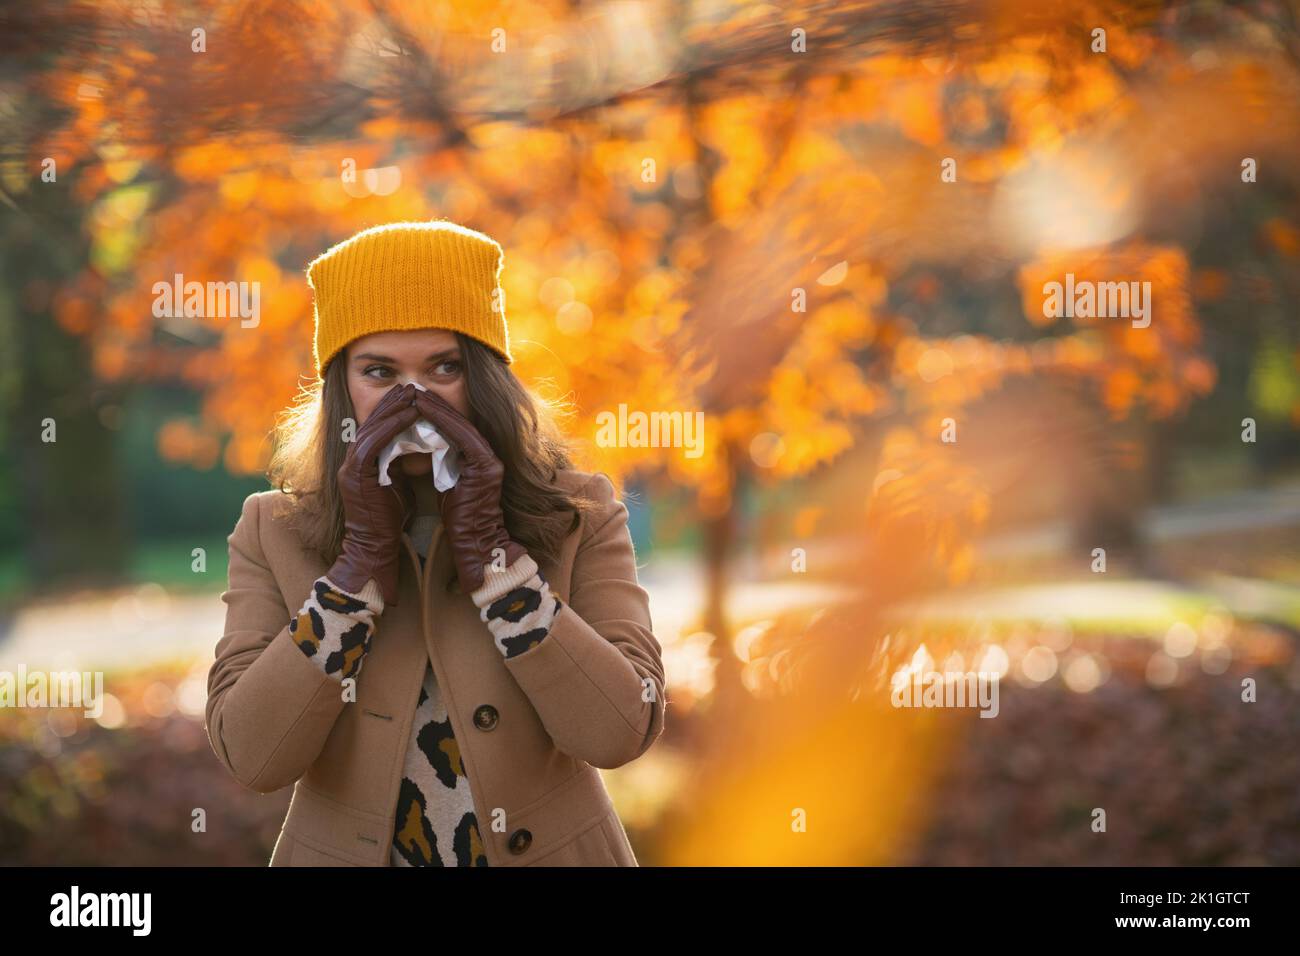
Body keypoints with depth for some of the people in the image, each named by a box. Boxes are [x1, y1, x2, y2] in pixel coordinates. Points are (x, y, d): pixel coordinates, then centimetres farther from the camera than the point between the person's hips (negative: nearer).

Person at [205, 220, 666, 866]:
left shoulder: (579, 516, -7)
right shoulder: (272, 532, -6)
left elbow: (623, 732, -18)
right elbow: (250, 757, -16)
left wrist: (487, 549, -21)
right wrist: (363, 556, -20)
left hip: (548, 850, 0)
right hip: (345, 851, 0)